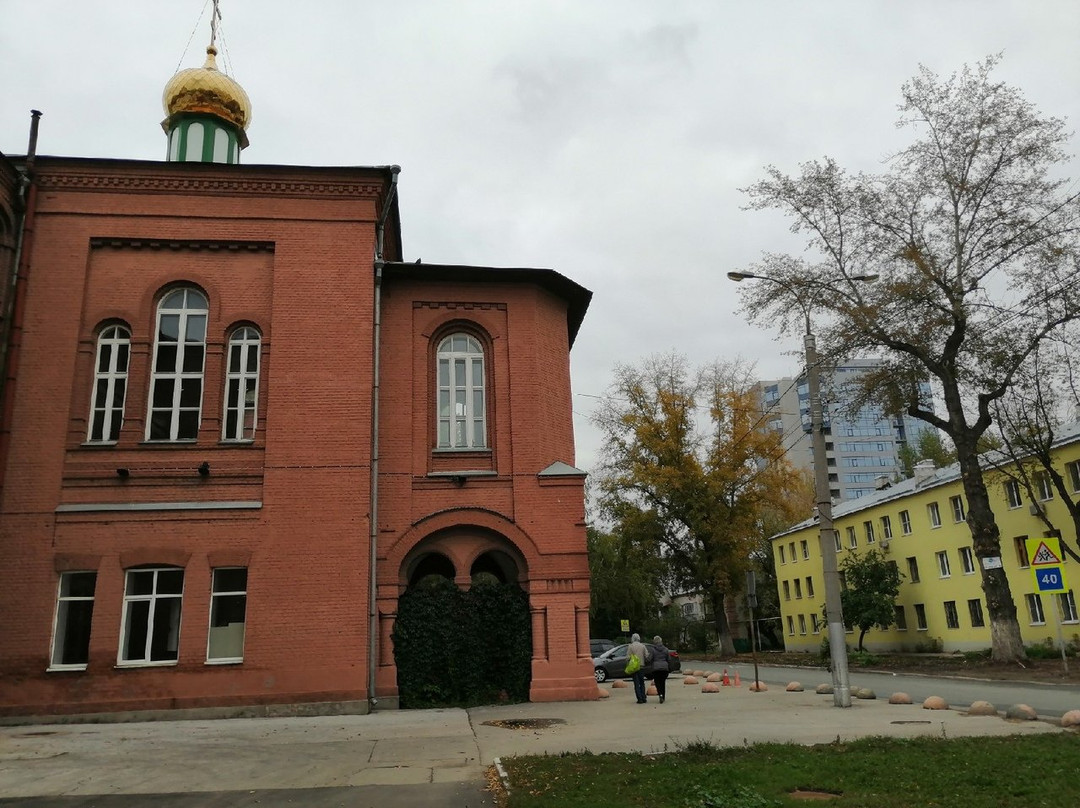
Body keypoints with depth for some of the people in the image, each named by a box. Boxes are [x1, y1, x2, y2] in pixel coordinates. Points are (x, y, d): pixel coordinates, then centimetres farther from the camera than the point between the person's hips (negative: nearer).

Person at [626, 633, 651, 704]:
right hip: (642, 667, 3)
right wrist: (645, 662, 17)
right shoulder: (643, 646, 3)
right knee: (642, 683, 14)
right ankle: (643, 698, 10)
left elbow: (628, 657, -10)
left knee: (636, 684, 2)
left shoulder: (630, 646, -5)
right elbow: (647, 656, -1)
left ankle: (640, 699, -3)